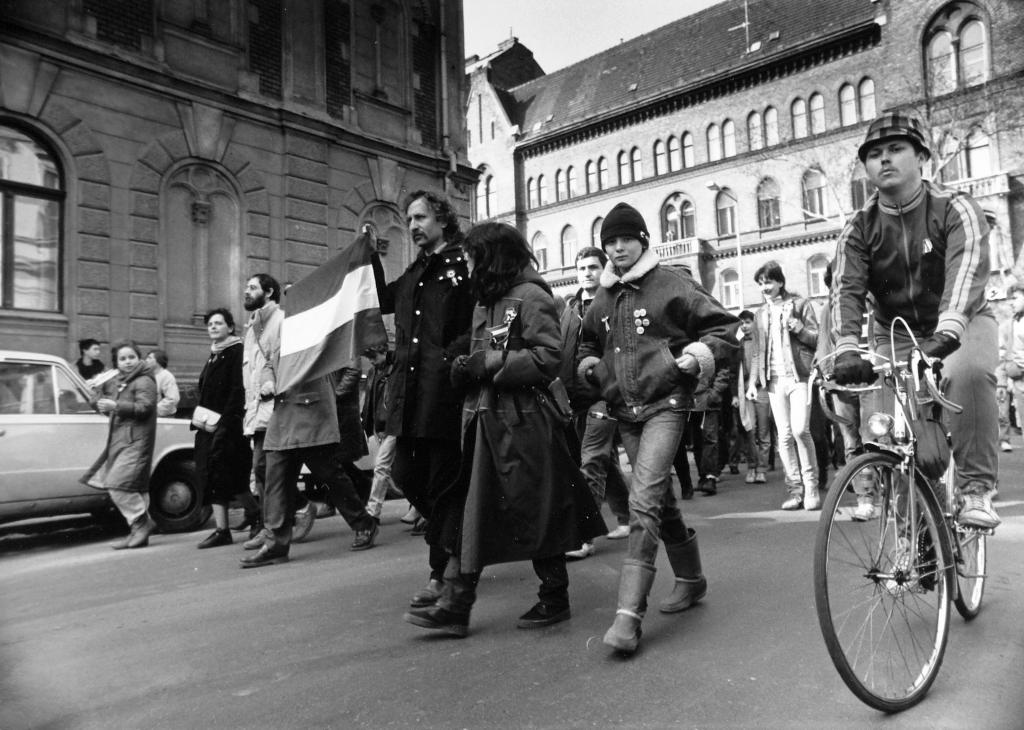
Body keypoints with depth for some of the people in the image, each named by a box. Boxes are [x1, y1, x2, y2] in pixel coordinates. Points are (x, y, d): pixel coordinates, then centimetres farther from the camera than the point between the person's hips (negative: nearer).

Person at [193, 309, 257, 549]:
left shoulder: (237, 351, -7)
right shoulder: (213, 355, 19)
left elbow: (238, 389, -16)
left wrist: (225, 420, -21)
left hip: (229, 426, -9)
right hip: (209, 425, 9)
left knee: (231, 477, -6)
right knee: (212, 477, 4)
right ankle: (221, 529, 7)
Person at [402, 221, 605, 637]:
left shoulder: (530, 297, -8)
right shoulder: (485, 302, 18)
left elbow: (548, 359, -17)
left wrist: (491, 362, -16)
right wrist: (466, 368, 5)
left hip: (524, 423, -8)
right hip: (486, 420, 8)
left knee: (537, 513, 3)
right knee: (469, 512, 6)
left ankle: (555, 599, 21)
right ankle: (454, 606, 12)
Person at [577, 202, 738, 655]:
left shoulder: (672, 284, -4)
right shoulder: (603, 300, 13)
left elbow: (723, 326, -2)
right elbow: (589, 342, 28)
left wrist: (698, 356, -18)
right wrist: (589, 364, 7)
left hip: (664, 405, -6)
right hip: (624, 412, 7)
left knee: (644, 502, -18)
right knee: (661, 500, 16)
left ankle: (629, 613, -16)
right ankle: (690, 579, 36)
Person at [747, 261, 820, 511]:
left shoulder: (800, 304, 7)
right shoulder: (760, 314, 18)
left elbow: (817, 339, 2)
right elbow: (757, 352, 18)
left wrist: (796, 326, -14)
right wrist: (753, 382, 10)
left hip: (799, 376, -4)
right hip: (774, 380, 4)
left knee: (800, 429, -16)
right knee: (784, 436, 1)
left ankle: (811, 485, -1)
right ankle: (794, 489, 8)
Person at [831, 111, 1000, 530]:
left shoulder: (955, 209, -13)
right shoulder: (860, 228, -6)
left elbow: (968, 270, -31)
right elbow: (846, 288, -20)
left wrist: (948, 331, -50)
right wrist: (846, 350, -37)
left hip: (961, 326, -3)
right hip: (897, 333, 3)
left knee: (968, 372, -35)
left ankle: (975, 489, -23)